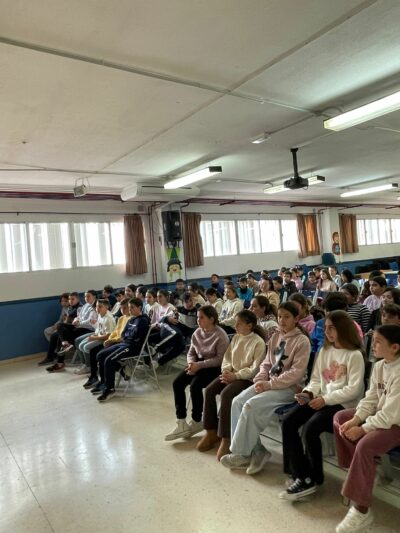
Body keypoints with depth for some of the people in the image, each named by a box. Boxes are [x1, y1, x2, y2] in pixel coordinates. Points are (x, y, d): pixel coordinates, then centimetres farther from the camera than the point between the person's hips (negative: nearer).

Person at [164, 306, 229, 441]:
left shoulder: (221, 336, -16)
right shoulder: (197, 333, 4)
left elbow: (220, 359, -19)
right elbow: (191, 352, 10)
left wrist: (199, 365, -24)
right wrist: (191, 363, -13)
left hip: (214, 367, -7)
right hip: (198, 364, 7)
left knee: (195, 385, -28)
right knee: (177, 383, -13)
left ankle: (196, 422, -4)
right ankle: (181, 423, -8)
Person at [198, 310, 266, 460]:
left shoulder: (258, 342, -12)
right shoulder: (236, 338, 10)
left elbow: (254, 369, -16)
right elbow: (227, 358, 11)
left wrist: (235, 375, -21)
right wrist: (226, 371, -9)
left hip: (247, 378, -7)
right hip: (231, 374, 7)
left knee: (225, 394, -31)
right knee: (209, 390, -15)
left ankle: (225, 438, -18)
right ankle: (211, 432, -2)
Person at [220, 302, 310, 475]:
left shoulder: (302, 341, -11)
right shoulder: (275, 337, 12)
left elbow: (297, 373, -17)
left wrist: (269, 384, -19)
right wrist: (260, 380, -5)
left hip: (289, 387, -7)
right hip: (269, 383, 8)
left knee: (251, 406, -24)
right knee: (237, 402, -12)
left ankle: (242, 453, -6)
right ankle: (256, 450, -5)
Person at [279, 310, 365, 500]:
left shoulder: (354, 355, -7)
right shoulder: (324, 351, 13)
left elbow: (354, 389, -13)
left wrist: (325, 399, -19)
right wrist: (308, 392, -5)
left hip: (343, 404, -7)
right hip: (321, 400, 7)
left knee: (309, 429, -27)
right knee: (287, 422, -15)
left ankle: (313, 478, -3)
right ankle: (300, 476, -8)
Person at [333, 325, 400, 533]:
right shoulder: (379, 366, 1)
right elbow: (371, 399, 3)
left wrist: (363, 428, -19)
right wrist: (355, 419, -11)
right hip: (380, 415, 9)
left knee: (365, 445, -29)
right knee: (340, 418, 3)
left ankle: (361, 510, -16)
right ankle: (364, 471, 5)